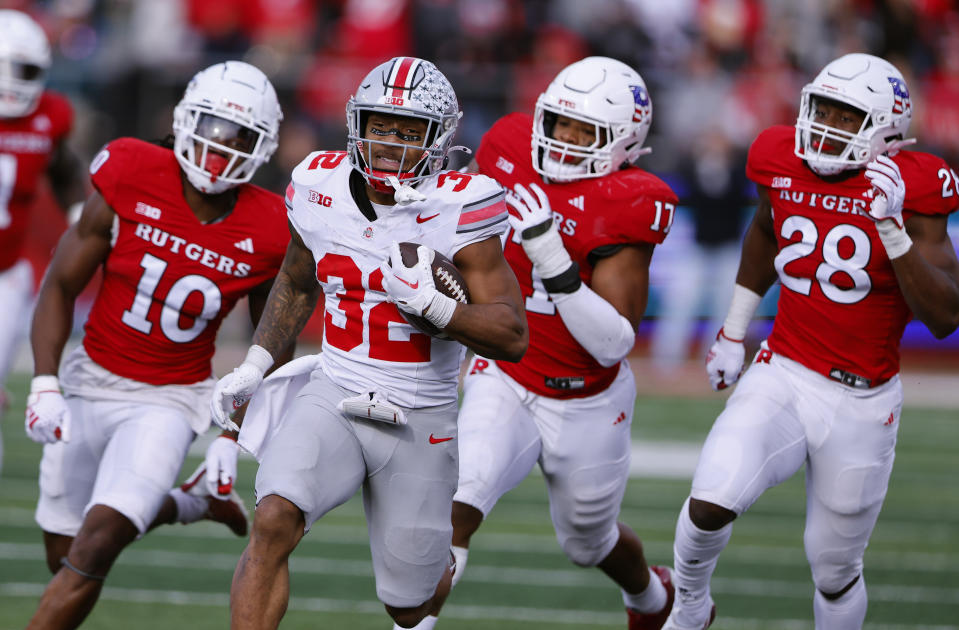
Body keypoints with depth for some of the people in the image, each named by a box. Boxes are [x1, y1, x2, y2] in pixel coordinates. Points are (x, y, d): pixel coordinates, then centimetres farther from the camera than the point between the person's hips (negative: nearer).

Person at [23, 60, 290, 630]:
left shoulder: (267, 234, -13)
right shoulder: (131, 181, -14)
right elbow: (61, 287, -6)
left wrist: (232, 435, -4)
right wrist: (45, 384, -16)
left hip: (169, 403, -3)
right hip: (91, 384, 3)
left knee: (95, 549, -18)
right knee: (63, 555, 15)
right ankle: (189, 507, 42)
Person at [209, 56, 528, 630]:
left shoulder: (457, 209, -15)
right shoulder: (320, 189, -2)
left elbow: (513, 338, -17)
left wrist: (431, 303, -31)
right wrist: (254, 367, 11)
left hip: (417, 424, -2)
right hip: (332, 397, 2)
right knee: (274, 523, -27)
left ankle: (442, 566, 50)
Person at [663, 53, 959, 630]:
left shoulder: (910, 187, -14)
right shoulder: (783, 163, -4)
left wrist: (892, 228, -29)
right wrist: (733, 333, 26)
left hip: (862, 404, -2)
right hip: (783, 380, 2)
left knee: (836, 570, 10)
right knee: (711, 503, -21)